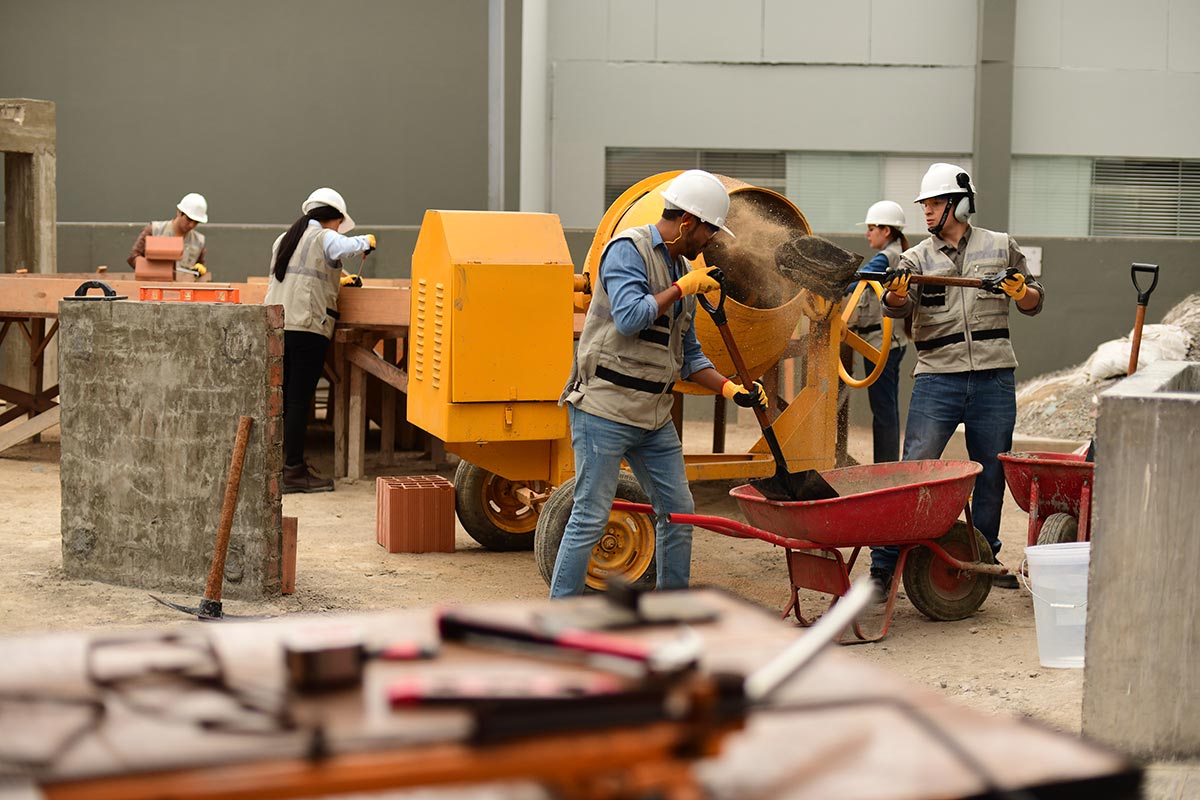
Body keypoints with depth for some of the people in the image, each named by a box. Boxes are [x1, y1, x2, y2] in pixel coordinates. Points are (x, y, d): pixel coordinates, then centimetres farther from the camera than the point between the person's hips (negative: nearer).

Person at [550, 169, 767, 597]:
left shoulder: (683, 270, 16)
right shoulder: (628, 249, -9)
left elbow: (688, 354, 21)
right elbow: (629, 317, -25)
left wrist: (731, 389, 10)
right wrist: (682, 288, -15)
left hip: (654, 417, 9)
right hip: (605, 408, -9)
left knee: (678, 511, 11)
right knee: (591, 516, -7)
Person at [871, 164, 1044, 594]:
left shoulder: (1001, 248, 9)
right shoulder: (918, 258, 6)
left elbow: (1035, 303, 15)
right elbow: (899, 307, -11)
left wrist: (1020, 291, -7)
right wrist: (896, 293, -35)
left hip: (993, 380, 1)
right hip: (937, 378, -1)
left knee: (992, 476, 11)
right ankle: (884, 563, -6)